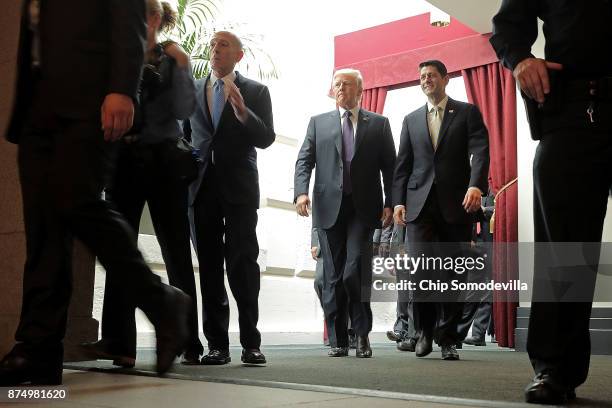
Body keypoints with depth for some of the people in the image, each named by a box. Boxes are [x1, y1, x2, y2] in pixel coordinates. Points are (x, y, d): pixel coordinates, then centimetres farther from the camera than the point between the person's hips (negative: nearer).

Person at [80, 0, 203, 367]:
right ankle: (119, 341, -9)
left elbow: (185, 110, -5)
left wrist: (181, 67, -11)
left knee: (176, 250, 0)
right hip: (125, 159, 2)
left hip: (163, 159, -2)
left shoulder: (174, 58, 8)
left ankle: (188, 342, 4)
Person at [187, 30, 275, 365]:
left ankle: (250, 343, -2)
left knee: (242, 264, -7)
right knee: (209, 267, 2)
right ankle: (217, 344, 5)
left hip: (239, 187, -3)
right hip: (201, 186, 3)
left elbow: (265, 139, -2)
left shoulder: (255, 92, 8)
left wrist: (242, 110, -16)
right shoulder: (192, 89, 16)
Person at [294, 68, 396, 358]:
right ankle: (339, 340, 14)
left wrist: (390, 203, -4)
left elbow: (389, 166, 8)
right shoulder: (318, 123, 15)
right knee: (334, 278, 5)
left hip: (363, 208, -2)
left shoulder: (378, 124, 12)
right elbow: (304, 160, 6)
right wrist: (301, 191, -11)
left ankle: (362, 334, 5)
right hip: (329, 208, 2)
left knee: (355, 273, -13)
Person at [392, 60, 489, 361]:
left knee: (454, 274, 1)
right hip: (420, 203, 2)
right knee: (420, 269, -11)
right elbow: (403, 164, 14)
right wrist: (398, 201, 3)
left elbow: (480, 151, -5)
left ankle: (447, 337, 13)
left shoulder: (467, 112, 9)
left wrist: (476, 185, -22)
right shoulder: (411, 120, 18)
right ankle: (425, 331, 9)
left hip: (456, 203, -1)